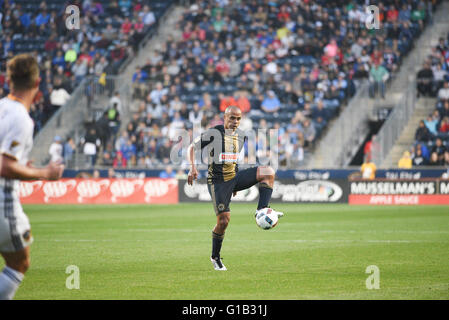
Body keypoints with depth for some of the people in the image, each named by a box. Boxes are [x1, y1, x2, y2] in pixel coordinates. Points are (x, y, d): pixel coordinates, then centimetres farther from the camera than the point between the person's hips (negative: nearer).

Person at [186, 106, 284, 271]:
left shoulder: (241, 135, 9)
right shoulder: (213, 133, -10)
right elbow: (192, 148, -6)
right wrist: (192, 167, -23)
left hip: (235, 177, 6)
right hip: (217, 182, -6)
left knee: (268, 172, -15)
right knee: (223, 220, -10)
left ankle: (262, 210, -22)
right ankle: (215, 257, 10)